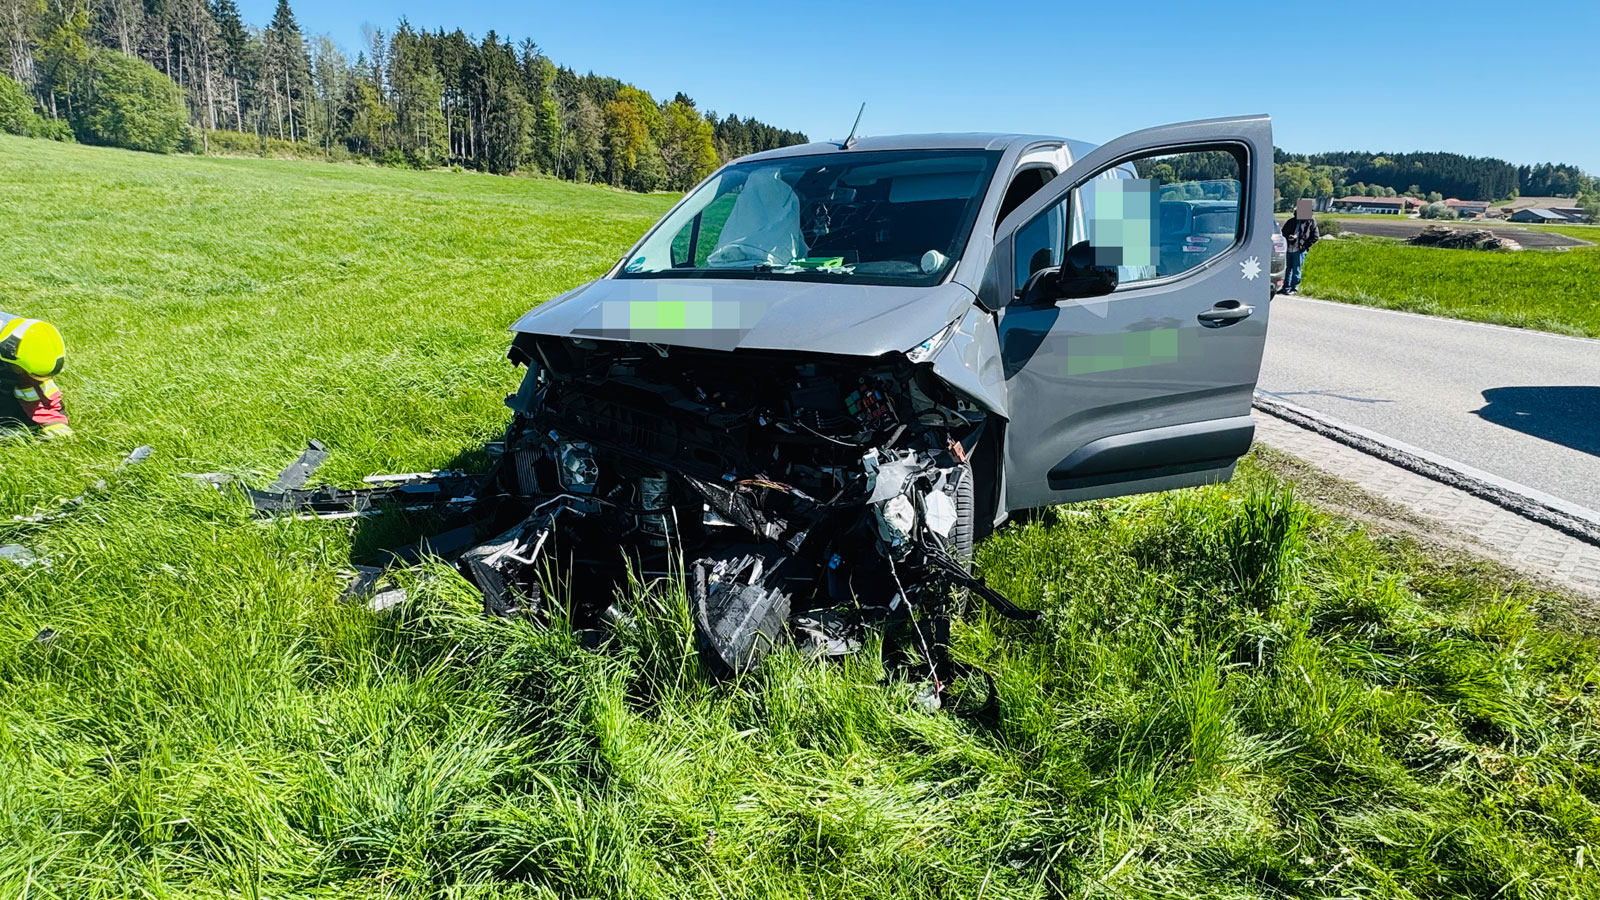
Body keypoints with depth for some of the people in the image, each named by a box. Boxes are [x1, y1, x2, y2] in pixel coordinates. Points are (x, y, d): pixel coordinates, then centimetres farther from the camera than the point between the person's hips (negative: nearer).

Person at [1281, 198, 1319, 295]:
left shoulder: (1310, 222, 1)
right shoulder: (1291, 222, 12)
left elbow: (1315, 236, 3)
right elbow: (1283, 233, 19)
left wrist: (1305, 245, -6)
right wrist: (1288, 237, -4)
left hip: (1300, 250, -4)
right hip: (1289, 248, 4)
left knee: (1296, 270, -2)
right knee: (1288, 269, 9)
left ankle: (1294, 288, 5)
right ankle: (1286, 287, 16)